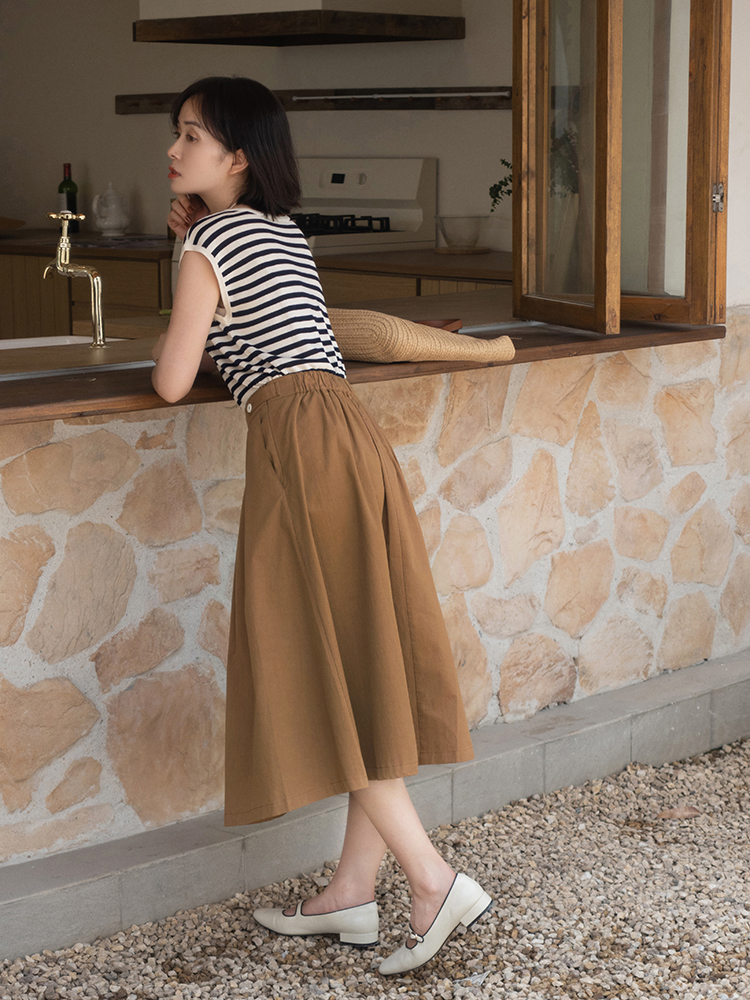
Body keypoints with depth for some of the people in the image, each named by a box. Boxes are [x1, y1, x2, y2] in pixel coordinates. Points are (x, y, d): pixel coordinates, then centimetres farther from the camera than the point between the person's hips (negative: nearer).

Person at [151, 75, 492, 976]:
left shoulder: (212, 242, -2)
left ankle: (434, 878, -9)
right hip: (350, 437, 9)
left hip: (302, 450, -9)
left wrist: (162, 348, 18)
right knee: (362, 671, 7)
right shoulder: (282, 234, 23)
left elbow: (173, 382, -4)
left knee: (322, 679, -6)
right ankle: (351, 892, 14)